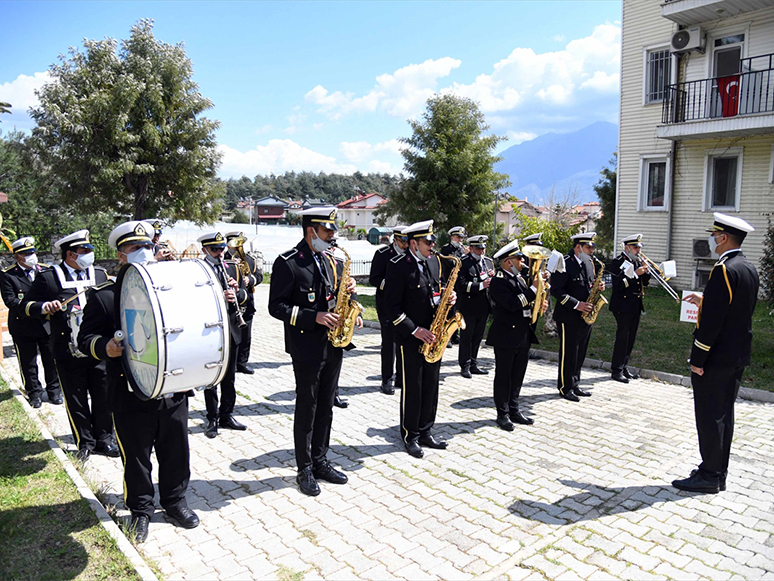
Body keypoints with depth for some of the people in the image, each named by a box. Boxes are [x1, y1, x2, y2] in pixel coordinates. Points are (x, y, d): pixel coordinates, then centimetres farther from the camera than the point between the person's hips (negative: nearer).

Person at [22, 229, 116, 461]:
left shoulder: (100, 274, 10)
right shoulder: (48, 277, -1)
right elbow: (27, 305, 2)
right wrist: (44, 307, -17)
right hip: (68, 353, -2)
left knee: (103, 396, 7)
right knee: (76, 400, 8)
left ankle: (103, 439, 23)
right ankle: (85, 442, 24)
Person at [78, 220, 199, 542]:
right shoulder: (104, 296, -4)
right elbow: (85, 338, -4)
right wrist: (105, 348, -23)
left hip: (173, 392, 3)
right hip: (131, 397, -3)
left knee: (176, 452, 15)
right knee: (136, 457, 13)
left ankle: (174, 500, 37)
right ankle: (141, 510, 34)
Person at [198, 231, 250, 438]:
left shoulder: (232, 268, 11)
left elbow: (244, 297, 10)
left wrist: (237, 291, -12)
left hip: (231, 330, 5)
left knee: (229, 377, 13)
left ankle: (227, 415, 25)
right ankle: (212, 419, 16)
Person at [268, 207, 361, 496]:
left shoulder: (332, 261, 10)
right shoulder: (287, 263, -11)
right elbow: (277, 307, -13)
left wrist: (349, 291, -5)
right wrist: (314, 317, -22)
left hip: (333, 346, 7)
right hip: (307, 349, -6)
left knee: (325, 407, 15)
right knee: (306, 409, 5)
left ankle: (320, 461, 29)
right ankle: (305, 469, 19)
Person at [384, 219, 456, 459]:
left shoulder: (434, 260, 7)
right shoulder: (398, 266, -13)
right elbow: (392, 305, -15)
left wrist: (447, 297, -4)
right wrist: (415, 330, -18)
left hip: (433, 336, 6)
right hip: (410, 338, -6)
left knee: (431, 386, 13)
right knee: (412, 389, 4)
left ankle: (425, 432, 27)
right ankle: (410, 436, 19)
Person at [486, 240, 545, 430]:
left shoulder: (519, 278, 14)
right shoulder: (498, 281, -15)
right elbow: (513, 304, -27)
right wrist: (533, 288, -22)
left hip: (523, 335, 8)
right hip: (505, 337, -8)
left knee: (518, 375, 14)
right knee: (503, 376, 3)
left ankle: (514, 410, 26)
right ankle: (502, 414, 14)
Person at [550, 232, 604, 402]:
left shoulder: (589, 263, 10)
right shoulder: (564, 264, -15)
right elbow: (556, 290, -18)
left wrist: (598, 286, -2)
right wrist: (577, 304, -22)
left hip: (585, 316, 8)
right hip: (569, 317, -8)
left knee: (580, 354, 15)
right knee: (568, 354, 0)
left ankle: (575, 385, 26)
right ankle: (565, 387, 12)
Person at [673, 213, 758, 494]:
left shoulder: (723, 270, -20)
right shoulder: (750, 269, 10)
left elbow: (712, 320, -23)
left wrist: (697, 359, -18)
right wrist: (704, 301, 14)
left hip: (716, 358, -9)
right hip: (738, 356, 10)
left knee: (710, 417, 0)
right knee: (724, 415, 16)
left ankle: (709, 477, 10)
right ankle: (718, 473, 26)